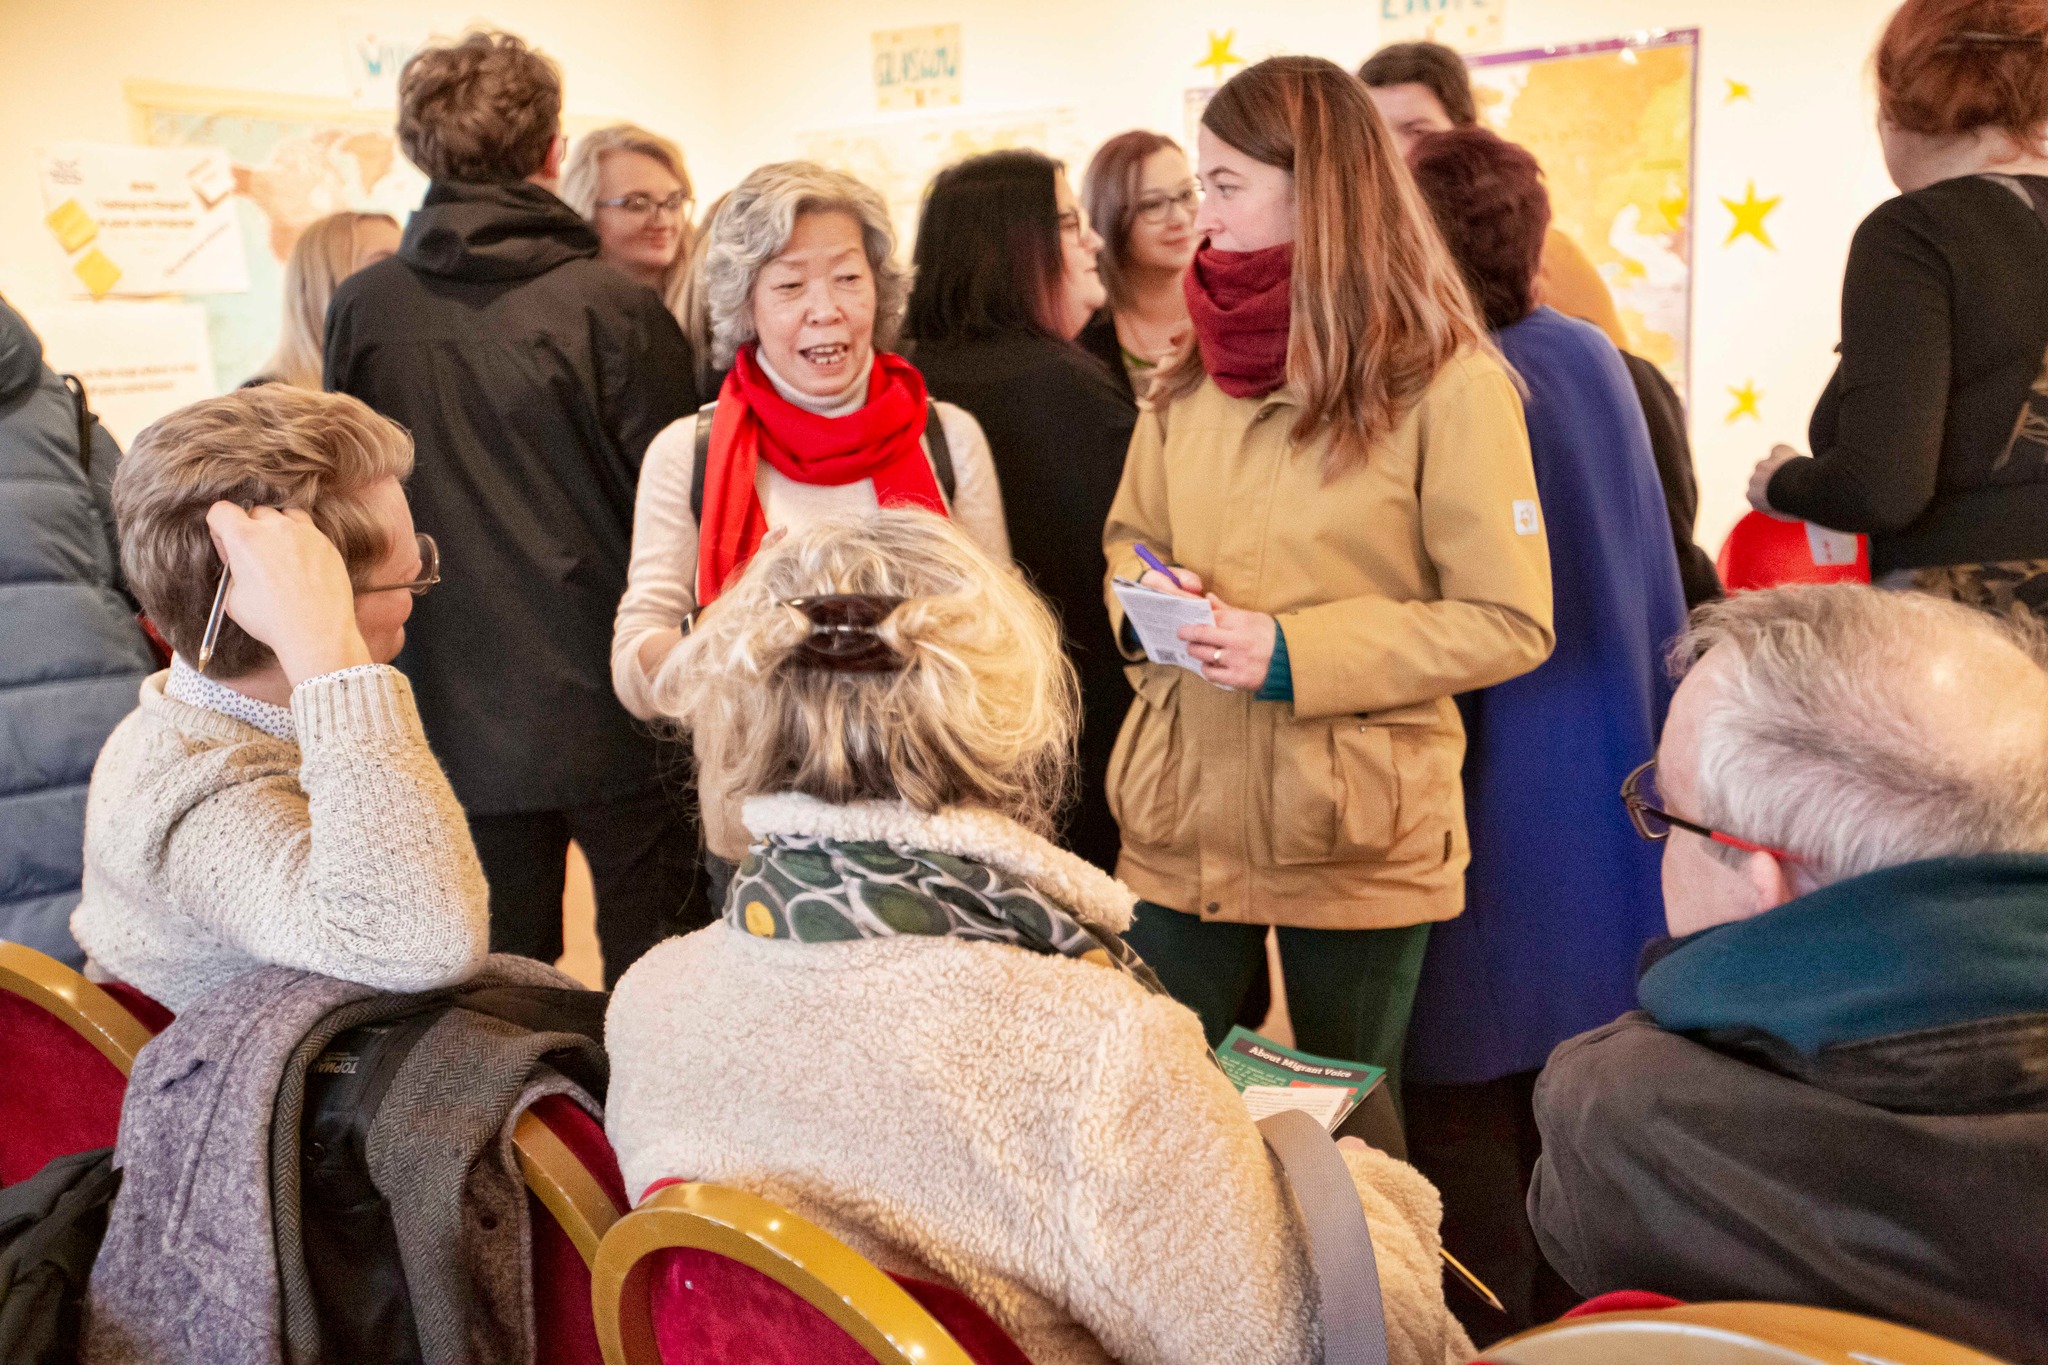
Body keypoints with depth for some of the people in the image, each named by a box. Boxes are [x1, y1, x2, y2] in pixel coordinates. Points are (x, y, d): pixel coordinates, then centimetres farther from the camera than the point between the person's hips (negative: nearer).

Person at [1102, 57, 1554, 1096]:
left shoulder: (1446, 384, -10)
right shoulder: (1191, 375, 8)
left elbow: (1509, 620, -11)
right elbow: (1128, 536, 19)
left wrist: (1294, 654, -19)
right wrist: (1144, 596, -5)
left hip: (1356, 840, -4)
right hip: (1179, 823, 5)